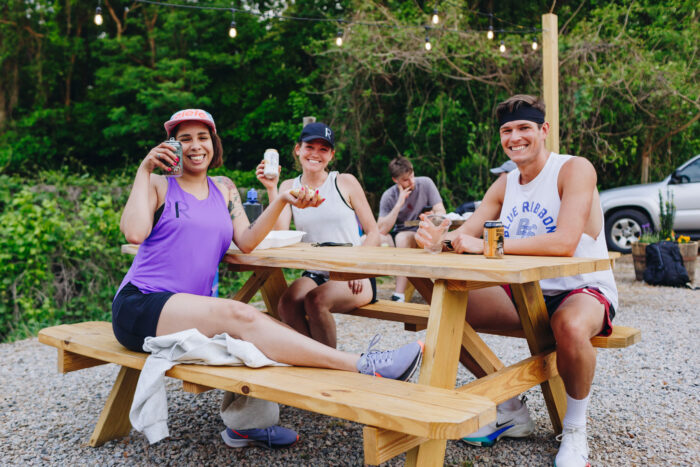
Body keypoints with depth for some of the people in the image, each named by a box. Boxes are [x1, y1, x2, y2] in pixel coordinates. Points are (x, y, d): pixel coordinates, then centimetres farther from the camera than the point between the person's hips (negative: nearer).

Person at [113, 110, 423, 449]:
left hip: (190, 312, 6)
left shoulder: (224, 191, 17)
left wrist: (282, 201, -9)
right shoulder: (158, 186, 3)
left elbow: (246, 242, 3)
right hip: (139, 306, -6)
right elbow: (135, 232, -16)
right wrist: (144, 170, -8)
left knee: (257, 325, -21)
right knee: (237, 315, -29)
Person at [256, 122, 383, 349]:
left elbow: (373, 233, 3)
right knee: (286, 305, -28)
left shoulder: (346, 182, 4)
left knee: (315, 301, -31)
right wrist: (271, 190, -10)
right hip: (314, 275, 2)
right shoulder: (289, 187, 10)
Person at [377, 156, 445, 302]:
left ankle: (399, 295, -39)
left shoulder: (425, 183, -6)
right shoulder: (389, 196, -5)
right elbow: (382, 230, -15)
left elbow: (441, 212, -8)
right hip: (398, 234, 3)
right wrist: (399, 204, -22)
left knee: (402, 237, -37)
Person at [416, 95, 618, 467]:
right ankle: (510, 410, 7)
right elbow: (465, 234, -1)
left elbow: (564, 243, -31)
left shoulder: (575, 170, -15)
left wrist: (486, 244, -34)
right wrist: (436, 237, -25)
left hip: (583, 289, -6)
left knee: (571, 326, -41)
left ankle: (575, 429, -8)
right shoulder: (505, 184, 6)